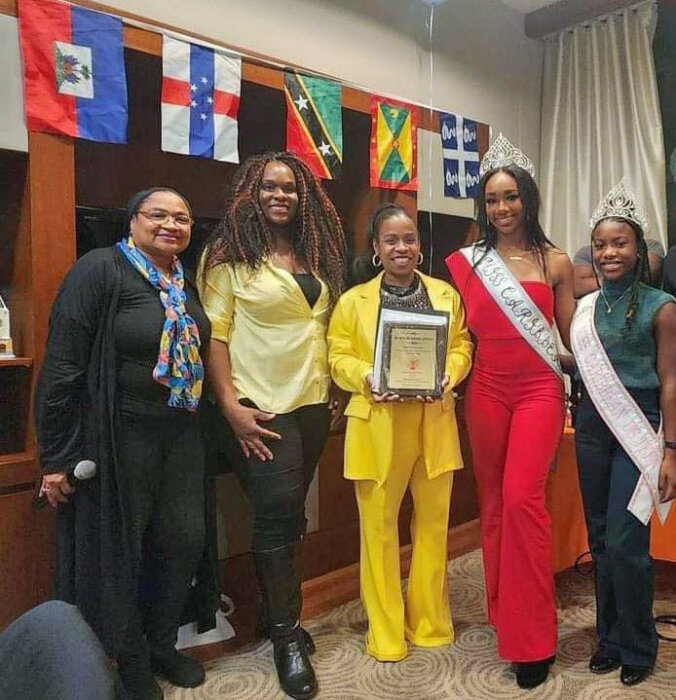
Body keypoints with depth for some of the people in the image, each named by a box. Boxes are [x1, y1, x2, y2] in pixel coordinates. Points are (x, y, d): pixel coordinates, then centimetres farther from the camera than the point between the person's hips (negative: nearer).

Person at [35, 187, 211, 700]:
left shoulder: (186, 285, 9)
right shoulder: (99, 270, -12)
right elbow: (62, 365, -15)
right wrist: (55, 456, -15)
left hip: (181, 433, 7)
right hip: (118, 435, -6)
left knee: (184, 539, 13)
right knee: (118, 549, 8)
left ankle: (162, 644, 37)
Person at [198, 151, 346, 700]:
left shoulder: (317, 254, 13)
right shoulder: (230, 254, -4)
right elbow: (214, 334, -9)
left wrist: (336, 390, 11)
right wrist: (231, 406, -17)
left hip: (314, 402, 5)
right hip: (261, 406, -5)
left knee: (289, 515, 12)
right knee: (279, 513, -4)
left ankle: (277, 613, 30)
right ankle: (286, 635, 14)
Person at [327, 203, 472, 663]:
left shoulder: (446, 294, 11)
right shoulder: (353, 300, 5)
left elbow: (461, 347, 8)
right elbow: (339, 358, 2)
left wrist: (447, 376, -12)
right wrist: (366, 378, -17)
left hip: (434, 425, 2)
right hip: (378, 426, -1)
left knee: (433, 521, 10)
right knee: (378, 524, 5)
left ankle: (429, 621, 30)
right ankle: (385, 633, 21)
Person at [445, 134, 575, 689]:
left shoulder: (556, 262, 4)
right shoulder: (468, 261, 6)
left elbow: (573, 337, 6)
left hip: (538, 390, -2)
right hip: (486, 390, 2)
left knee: (522, 499, -13)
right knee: (492, 502, 10)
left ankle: (533, 636, 3)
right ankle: (503, 611, 30)